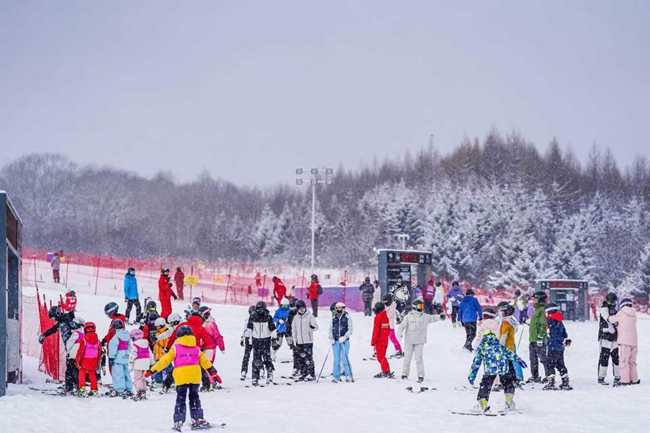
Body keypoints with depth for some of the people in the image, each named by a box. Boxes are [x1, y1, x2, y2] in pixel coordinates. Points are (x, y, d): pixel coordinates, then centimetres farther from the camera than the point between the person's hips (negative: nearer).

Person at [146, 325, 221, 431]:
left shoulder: (175, 348, 5)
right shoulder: (196, 349, 14)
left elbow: (165, 360, 5)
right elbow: (205, 362, 15)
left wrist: (152, 370, 11)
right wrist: (213, 373, 21)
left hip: (181, 377, -2)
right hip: (195, 377, 2)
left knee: (180, 399, 4)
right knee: (194, 397, 18)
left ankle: (178, 422, -4)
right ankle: (197, 419, 14)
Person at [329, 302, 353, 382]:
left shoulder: (347, 318, 2)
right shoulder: (333, 318, 12)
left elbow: (350, 329, -3)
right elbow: (331, 329, 17)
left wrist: (344, 337, -17)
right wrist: (331, 338, 0)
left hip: (344, 341, -3)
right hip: (335, 341, 3)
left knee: (345, 358, -7)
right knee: (336, 359, 1)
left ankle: (348, 375, 1)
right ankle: (336, 376, 3)